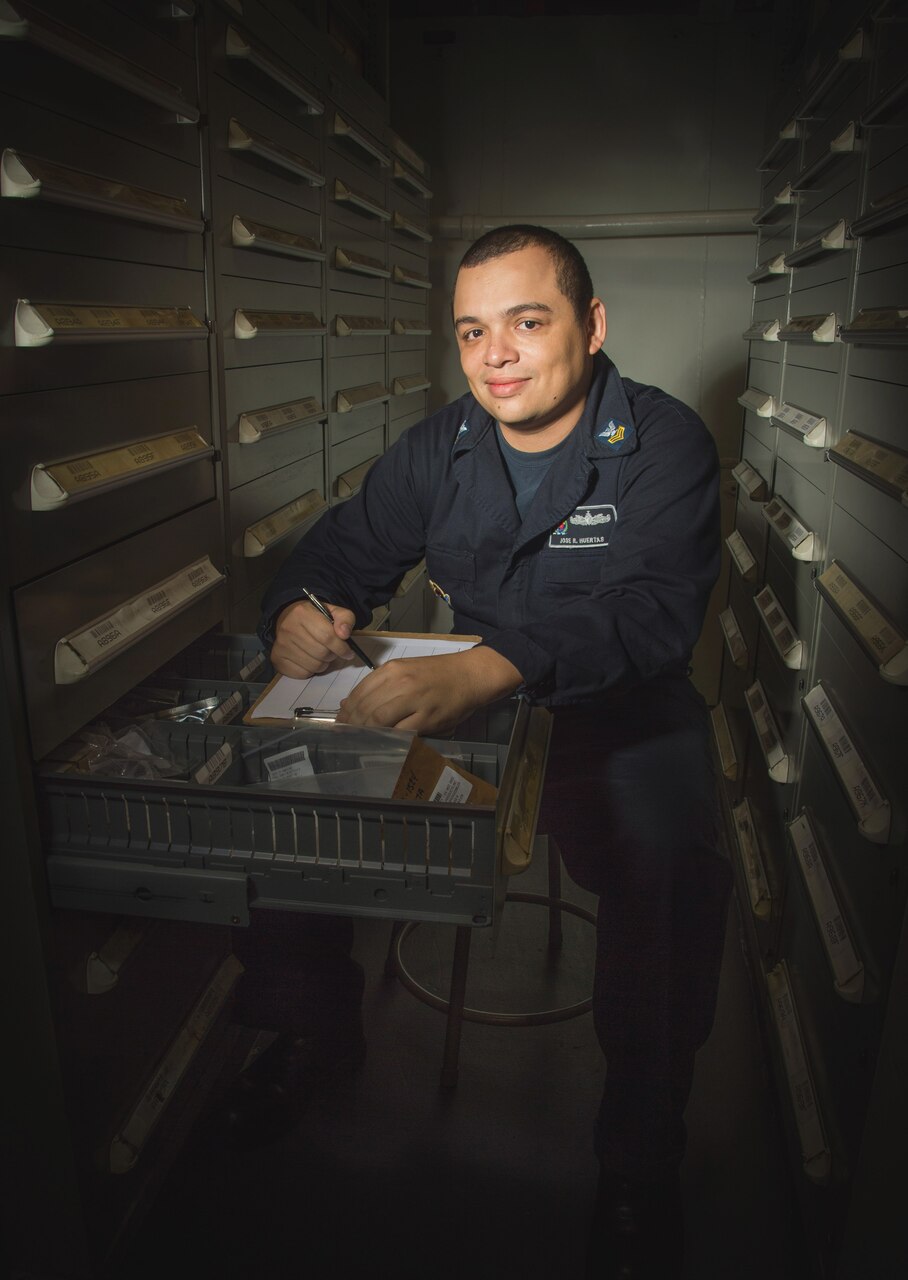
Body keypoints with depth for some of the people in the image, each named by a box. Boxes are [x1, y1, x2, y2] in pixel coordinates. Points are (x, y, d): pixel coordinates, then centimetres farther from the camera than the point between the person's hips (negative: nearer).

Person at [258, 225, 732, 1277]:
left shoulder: (664, 443, -10)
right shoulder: (439, 448, 6)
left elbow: (652, 610, -26)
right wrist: (299, 610, -19)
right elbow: (343, 549, 7)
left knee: (670, 865, -34)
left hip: (621, 716, -3)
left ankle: (638, 1167, -10)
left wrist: (484, 669, -44)